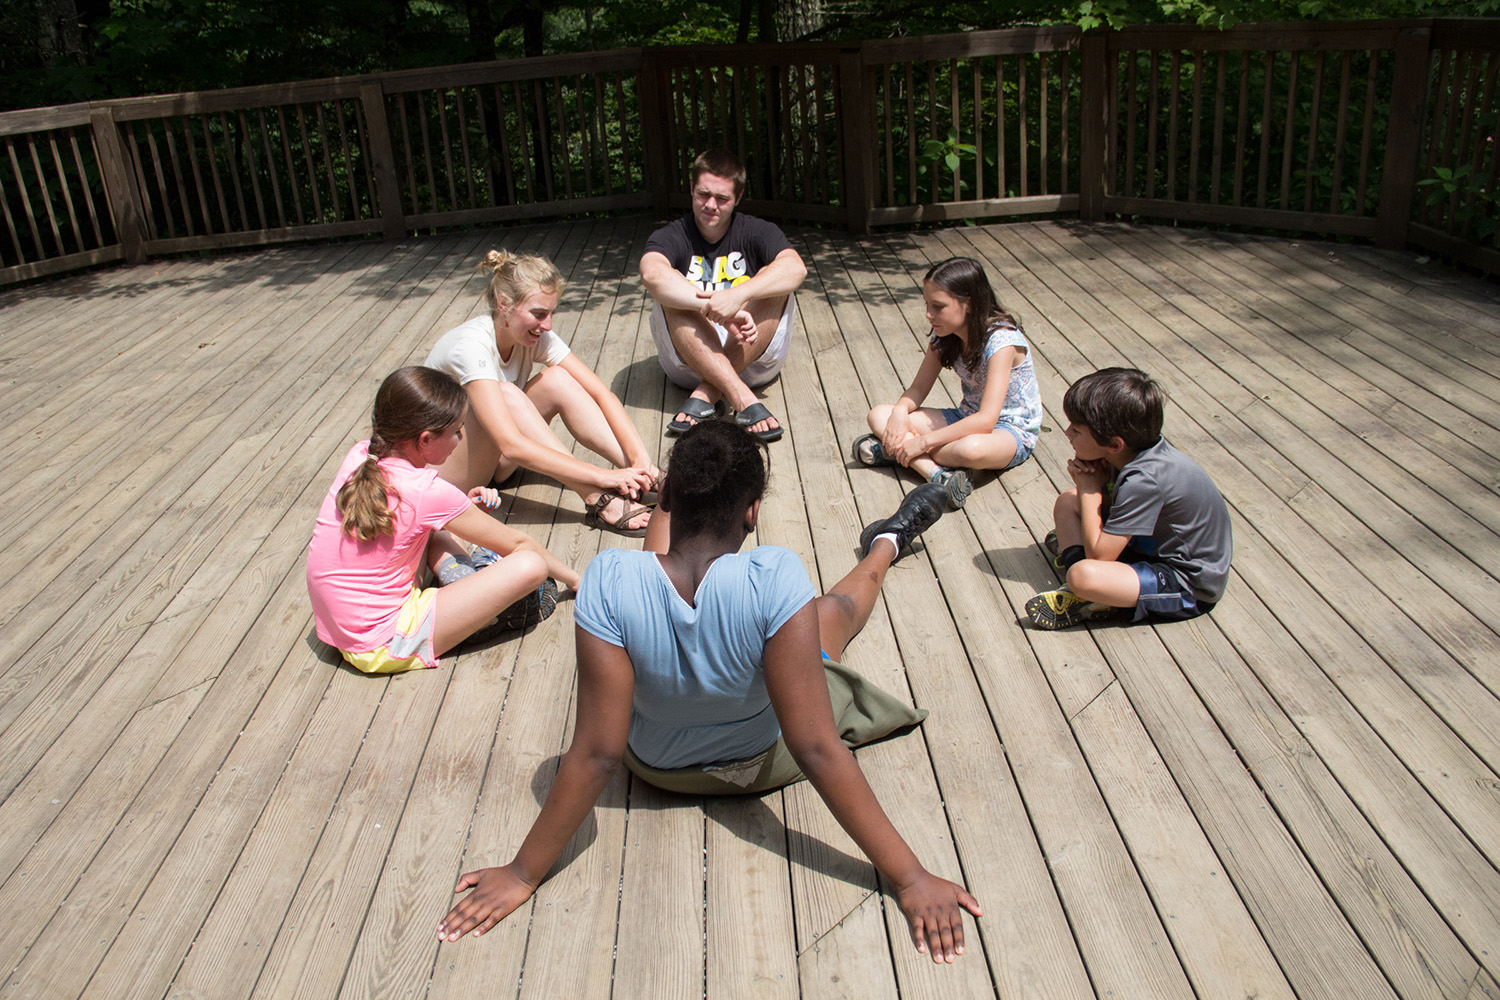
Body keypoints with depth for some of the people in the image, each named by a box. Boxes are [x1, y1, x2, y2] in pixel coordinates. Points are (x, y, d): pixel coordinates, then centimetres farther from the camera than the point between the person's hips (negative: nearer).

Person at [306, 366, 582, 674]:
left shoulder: (360, 455, -2)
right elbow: (517, 543, -8)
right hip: (383, 647, -9)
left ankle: (469, 587, 9)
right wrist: (576, 580, 5)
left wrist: (462, 504, 5)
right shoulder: (428, 492, -21)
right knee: (529, 566, -19)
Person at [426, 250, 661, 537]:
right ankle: (598, 501, -34)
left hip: (491, 459, 6)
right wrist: (603, 477, -42)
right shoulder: (471, 346, -30)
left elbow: (600, 392, -13)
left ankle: (645, 478, -20)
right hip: (438, 465, -6)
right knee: (506, 395, -32)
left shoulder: (536, 336, -10)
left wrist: (640, 457, -29)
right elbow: (511, 446, -39)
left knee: (556, 379, -16)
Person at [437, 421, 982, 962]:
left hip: (657, 766, 2)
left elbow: (596, 754, -31)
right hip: (764, 762, -1)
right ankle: (886, 543, 63)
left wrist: (522, 874, -21)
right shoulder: (774, 579, -38)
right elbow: (816, 750, -36)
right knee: (835, 607, 27)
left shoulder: (610, 582, -34)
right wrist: (910, 878, -29)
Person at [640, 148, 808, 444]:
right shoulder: (671, 237, 1)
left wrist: (738, 296, -36)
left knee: (771, 280, -20)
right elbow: (652, 274, -26)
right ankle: (742, 398, -42)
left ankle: (706, 395, -31)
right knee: (670, 293, -24)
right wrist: (719, 310, -39)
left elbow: (795, 268, -19)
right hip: (688, 362, 0)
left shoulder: (755, 232, 4)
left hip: (754, 358, 1)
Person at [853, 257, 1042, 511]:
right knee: (878, 415, -11)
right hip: (968, 419, 8)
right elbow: (918, 388, 1)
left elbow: (986, 421, -32)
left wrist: (924, 442, -33)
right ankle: (940, 474, -31)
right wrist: (900, 411, -22)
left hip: (1013, 432, -7)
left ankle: (894, 452, -21)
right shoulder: (944, 335, -3)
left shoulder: (1001, 340, -25)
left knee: (970, 448, -44)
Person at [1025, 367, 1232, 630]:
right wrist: (1085, 479, -11)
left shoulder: (1144, 480, -31)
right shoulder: (1134, 451, -6)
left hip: (1190, 585, -10)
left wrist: (1090, 489, -17)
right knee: (1068, 502, 7)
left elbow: (1098, 555, -29)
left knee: (1084, 576, -37)